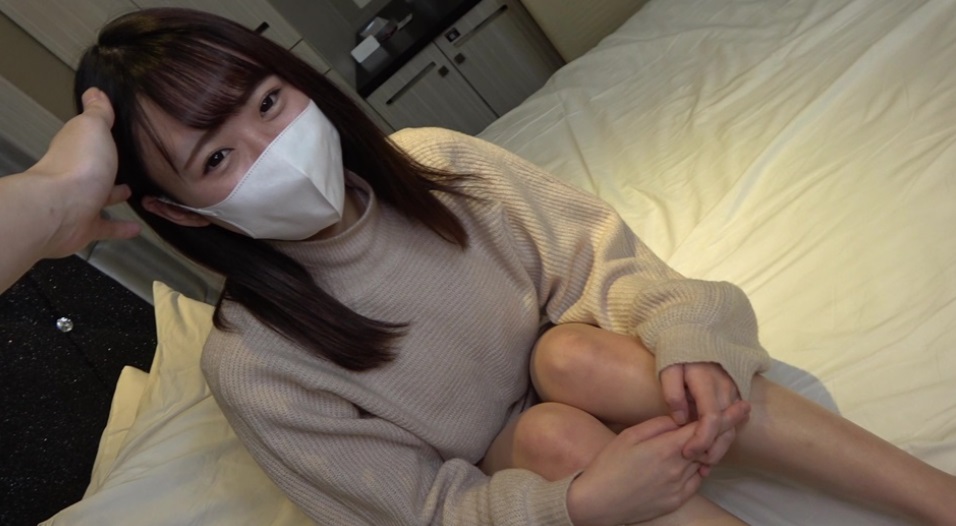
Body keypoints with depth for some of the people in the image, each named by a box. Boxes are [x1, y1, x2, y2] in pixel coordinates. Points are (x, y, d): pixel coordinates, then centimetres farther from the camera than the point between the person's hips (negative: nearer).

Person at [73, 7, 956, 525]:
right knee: (556, 432, -33)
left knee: (578, 351, -30)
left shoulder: (431, 162, -13)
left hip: (581, 386, 2)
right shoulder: (251, 367, -19)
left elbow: (598, 254, -12)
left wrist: (684, 338, -31)